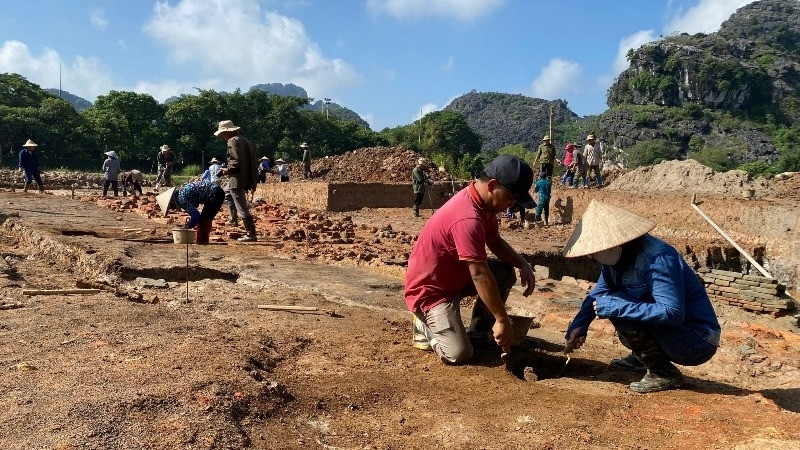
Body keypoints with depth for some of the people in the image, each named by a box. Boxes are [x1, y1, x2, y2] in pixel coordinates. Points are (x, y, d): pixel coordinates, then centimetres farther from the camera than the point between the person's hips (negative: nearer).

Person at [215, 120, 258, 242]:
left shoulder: (232, 141, -11)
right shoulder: (245, 140, 16)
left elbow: (236, 162, -22)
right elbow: (253, 162, 16)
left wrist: (227, 170, -4)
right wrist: (253, 182, 19)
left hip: (237, 180, -10)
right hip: (247, 179, 10)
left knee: (242, 208, -6)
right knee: (227, 193, 33)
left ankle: (251, 234, -4)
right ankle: (233, 219, 35)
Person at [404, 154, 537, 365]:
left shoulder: (483, 201, -1)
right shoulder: (468, 219, -32)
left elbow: (495, 242, 12)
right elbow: (480, 275, -32)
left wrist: (523, 265, -4)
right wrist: (502, 320, -25)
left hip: (456, 276, 10)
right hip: (430, 289, -10)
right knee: (460, 354, -21)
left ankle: (478, 331, 12)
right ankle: (428, 326, 8)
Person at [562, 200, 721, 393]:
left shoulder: (656, 258, -27)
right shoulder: (616, 257, -1)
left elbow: (672, 312, -35)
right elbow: (598, 294, 10)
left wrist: (615, 307, -31)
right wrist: (578, 327, -4)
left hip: (699, 343, -9)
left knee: (618, 307, -23)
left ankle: (663, 373, -11)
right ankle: (642, 357, 18)